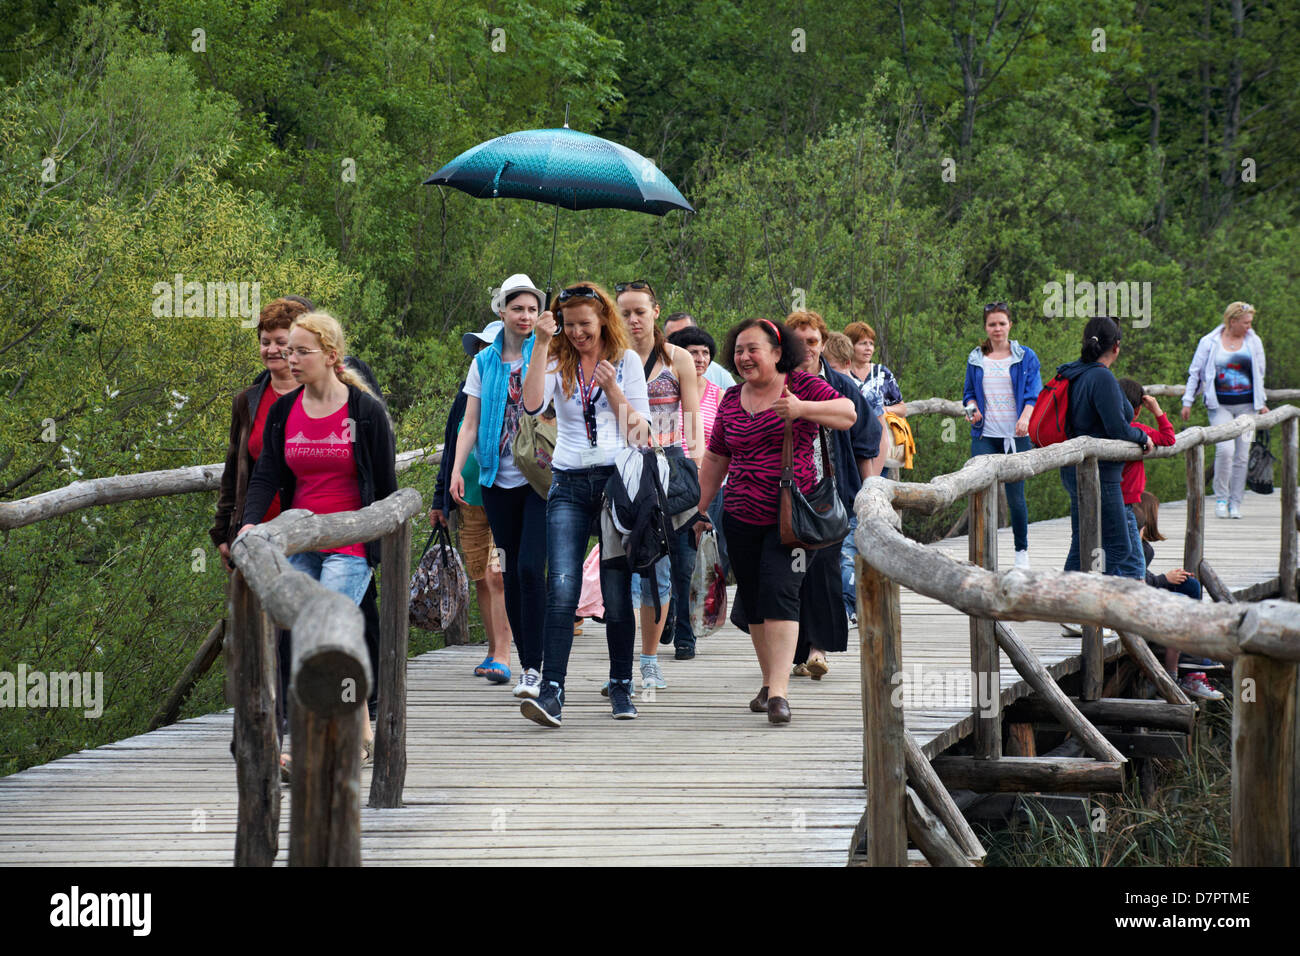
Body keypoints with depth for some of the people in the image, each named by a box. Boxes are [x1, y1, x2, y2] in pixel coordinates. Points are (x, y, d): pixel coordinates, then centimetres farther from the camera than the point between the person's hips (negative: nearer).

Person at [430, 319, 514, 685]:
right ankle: (494, 651, 19)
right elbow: (452, 445, 20)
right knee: (480, 579, 9)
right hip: (470, 501, 6)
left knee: (497, 575, -16)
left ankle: (502, 657, -16)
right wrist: (440, 499, 19)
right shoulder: (469, 391, 13)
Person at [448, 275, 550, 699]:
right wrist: (457, 469, -2)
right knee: (511, 573, 6)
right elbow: (470, 423, 8)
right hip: (498, 480, 4)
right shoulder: (485, 362, 11)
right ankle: (528, 666, 14)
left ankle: (535, 668, -12)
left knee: (530, 567, -14)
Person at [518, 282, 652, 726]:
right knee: (562, 589, -13)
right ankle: (551, 692, -18)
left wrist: (612, 389, -9)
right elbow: (532, 404, -11)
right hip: (569, 485, 0)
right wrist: (541, 344, -12)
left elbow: (640, 428, 4)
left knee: (617, 593, 1)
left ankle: (621, 687, 14)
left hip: (617, 480, 0)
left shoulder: (626, 360, 8)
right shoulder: (557, 362, 9)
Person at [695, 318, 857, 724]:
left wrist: (803, 408, -25)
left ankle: (779, 690, -22)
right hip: (741, 518, 5)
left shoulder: (801, 386, -1)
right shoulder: (732, 399, 11)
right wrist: (701, 509, 19)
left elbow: (848, 413, -11)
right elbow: (715, 458, 19)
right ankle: (769, 683, 21)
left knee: (779, 593, -17)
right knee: (753, 601, 7)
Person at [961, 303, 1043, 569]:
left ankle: (1022, 551, 18)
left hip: (1015, 436, -1)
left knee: (1015, 495, 1)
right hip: (985, 435, 2)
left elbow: (1033, 393, -1)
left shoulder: (1025, 357, 5)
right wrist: (972, 408, -5)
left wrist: (1026, 417, -20)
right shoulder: (975, 359, 12)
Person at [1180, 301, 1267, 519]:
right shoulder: (1209, 342, 0)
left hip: (1246, 405, 3)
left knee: (1242, 455, 1)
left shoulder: (1254, 342, 8)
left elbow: (1259, 375, 19)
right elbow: (1195, 372, 8)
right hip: (1219, 405, -3)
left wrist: (1261, 404, 17)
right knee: (1225, 448, -19)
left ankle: (1235, 503, 12)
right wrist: (1188, 401, 6)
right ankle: (1221, 499, -4)